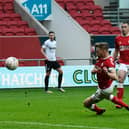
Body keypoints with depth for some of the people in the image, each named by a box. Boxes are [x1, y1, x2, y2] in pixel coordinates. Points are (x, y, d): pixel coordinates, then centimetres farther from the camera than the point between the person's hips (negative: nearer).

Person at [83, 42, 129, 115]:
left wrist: (107, 73, -59)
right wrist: (95, 70, -20)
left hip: (105, 89, -10)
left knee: (87, 103, -1)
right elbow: (93, 71, 5)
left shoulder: (109, 62, -30)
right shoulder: (99, 59, -3)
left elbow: (115, 77, -39)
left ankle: (99, 111, 25)